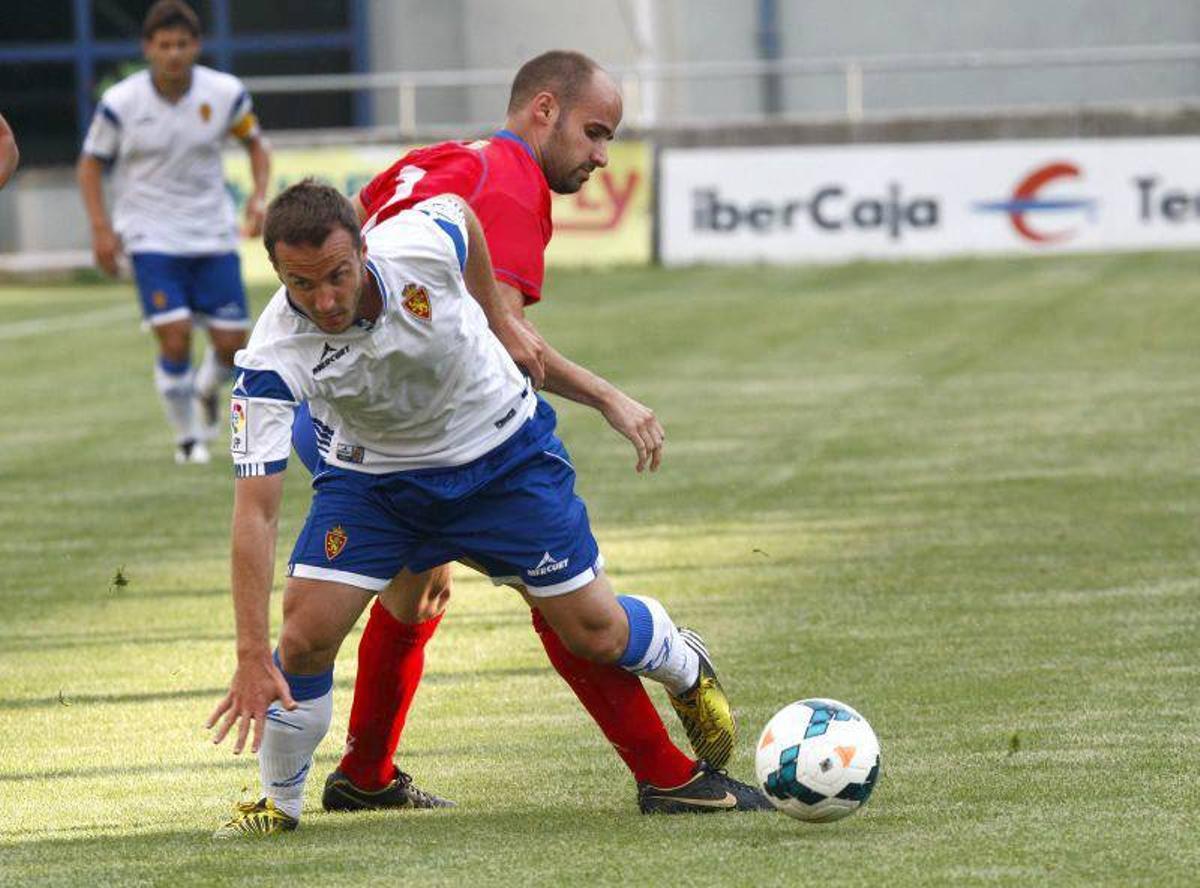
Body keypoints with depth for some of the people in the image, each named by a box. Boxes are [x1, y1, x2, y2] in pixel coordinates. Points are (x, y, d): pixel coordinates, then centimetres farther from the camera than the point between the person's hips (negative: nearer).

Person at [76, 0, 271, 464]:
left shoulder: (225, 93, -6)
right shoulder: (120, 103, -11)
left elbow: (255, 142, 12)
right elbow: (90, 163, 2)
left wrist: (259, 198, -4)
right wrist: (101, 229, -8)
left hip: (213, 234, 2)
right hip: (151, 235, -2)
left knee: (231, 343, -1)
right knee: (175, 338, -16)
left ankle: (207, 391, 36)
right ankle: (187, 438, 5)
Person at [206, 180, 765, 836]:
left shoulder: (422, 243, -31)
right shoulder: (271, 359, -31)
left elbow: (462, 212, -4)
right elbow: (255, 509, -31)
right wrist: (252, 655, -36)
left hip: (502, 451, 0)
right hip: (373, 477, 0)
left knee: (597, 634, 3)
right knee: (306, 634, -17)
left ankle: (687, 667, 39)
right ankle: (280, 802, 9)